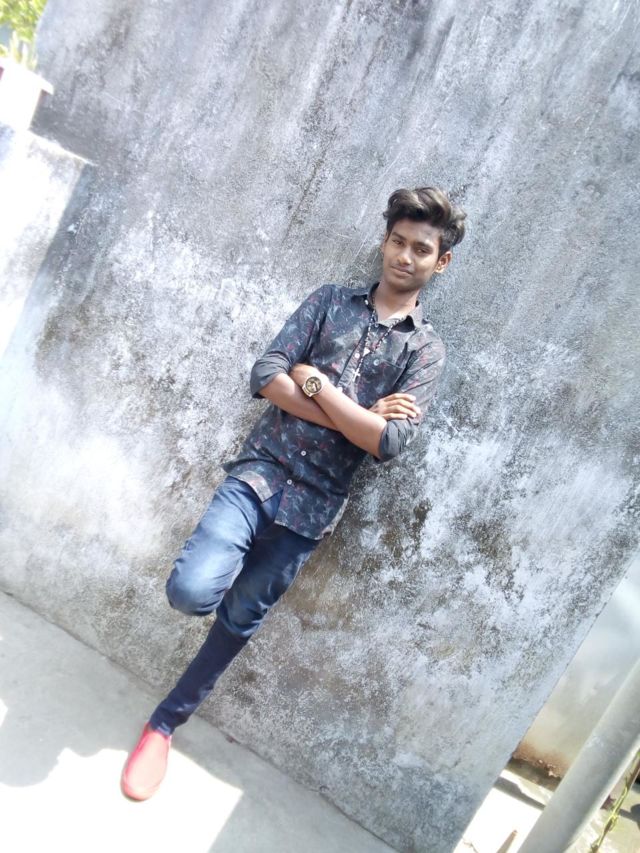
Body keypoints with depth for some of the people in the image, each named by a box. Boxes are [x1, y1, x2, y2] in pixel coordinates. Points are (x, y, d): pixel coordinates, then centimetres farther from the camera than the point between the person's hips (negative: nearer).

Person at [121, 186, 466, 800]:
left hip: (314, 503, 0)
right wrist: (359, 417, -12)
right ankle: (226, 573, 16)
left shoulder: (426, 350, 4)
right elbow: (265, 375, -5)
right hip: (260, 471, 0)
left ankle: (165, 723, 33)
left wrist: (315, 383, -9)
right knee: (191, 591, -21)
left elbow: (389, 443, -9)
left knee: (239, 620, 10)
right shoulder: (329, 301, 7)